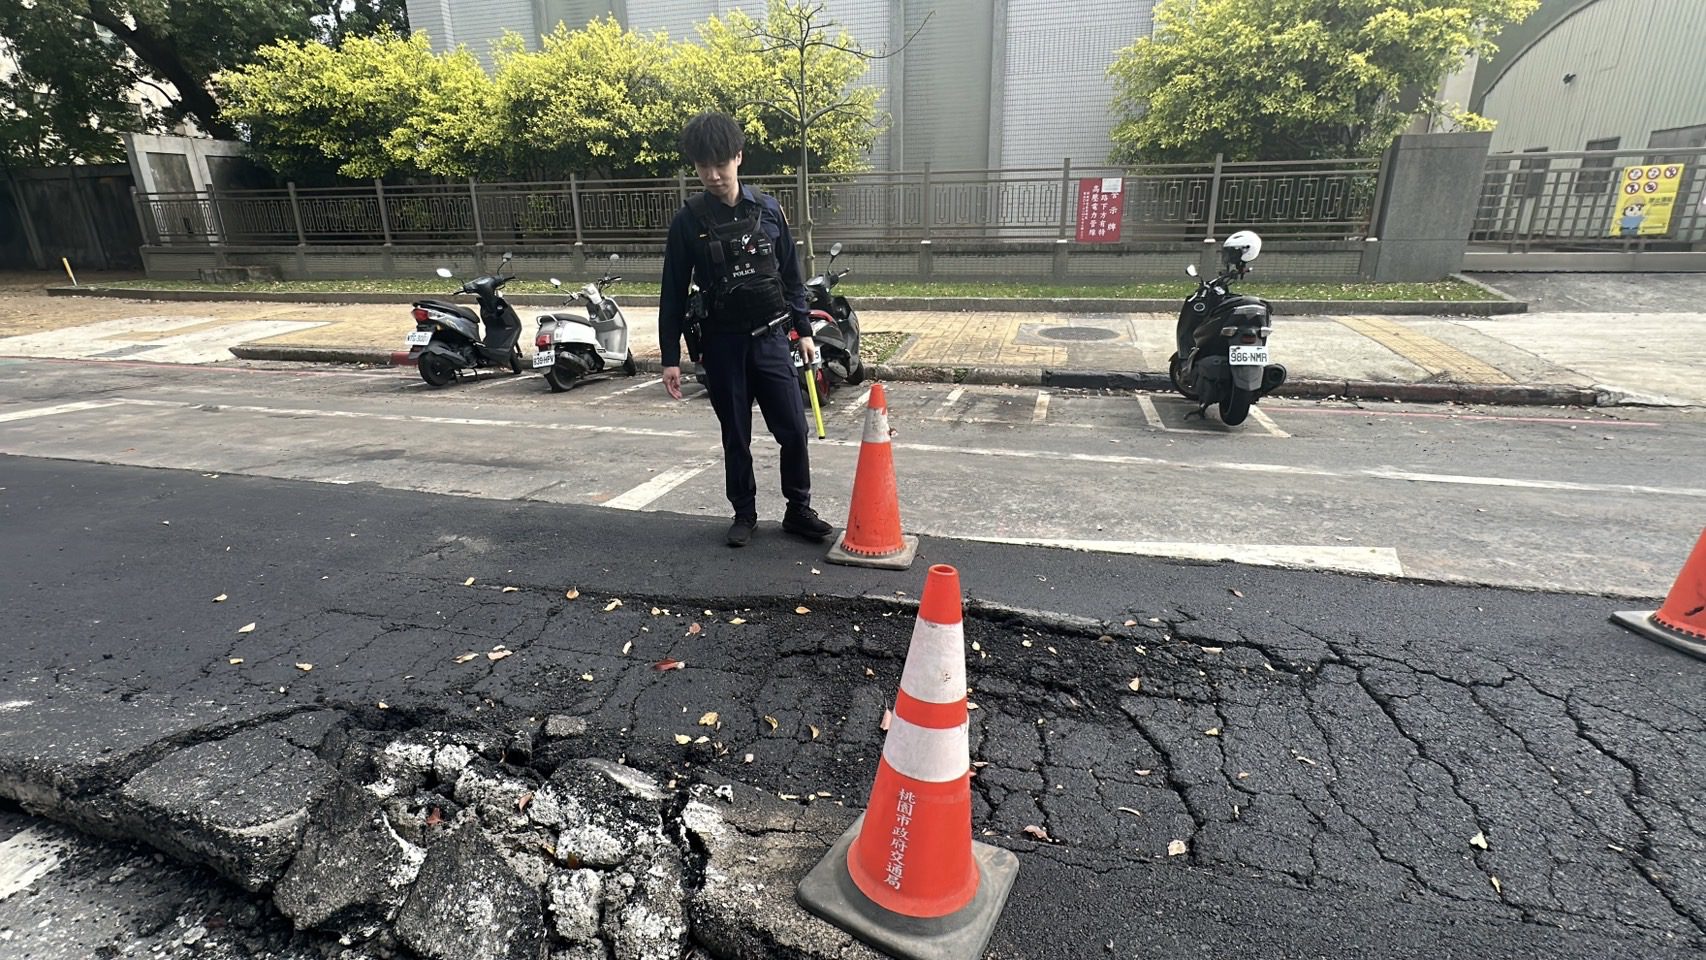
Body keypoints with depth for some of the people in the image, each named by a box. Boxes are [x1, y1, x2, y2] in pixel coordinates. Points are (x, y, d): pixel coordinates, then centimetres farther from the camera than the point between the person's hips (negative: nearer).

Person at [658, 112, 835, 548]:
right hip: (722, 344, -1)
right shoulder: (688, 221, -2)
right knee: (735, 437, 8)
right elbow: (674, 294, -1)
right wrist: (670, 357, -4)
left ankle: (799, 510, 17)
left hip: (770, 338, 1)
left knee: (793, 430, 0)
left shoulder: (768, 209, 2)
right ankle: (744, 513, 24)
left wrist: (804, 330, 6)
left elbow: (790, 276, 9)